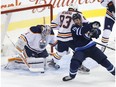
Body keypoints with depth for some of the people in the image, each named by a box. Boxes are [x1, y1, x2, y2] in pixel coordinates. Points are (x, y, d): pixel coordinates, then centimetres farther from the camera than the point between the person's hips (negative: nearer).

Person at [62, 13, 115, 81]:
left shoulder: (86, 25, 2)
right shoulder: (74, 28, -9)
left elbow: (98, 31, 7)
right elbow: (81, 31, -32)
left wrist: (96, 31, -18)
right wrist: (92, 25, -39)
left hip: (91, 47, 3)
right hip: (81, 50, -3)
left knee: (103, 60, -1)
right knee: (74, 62, -23)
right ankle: (72, 75, 5)